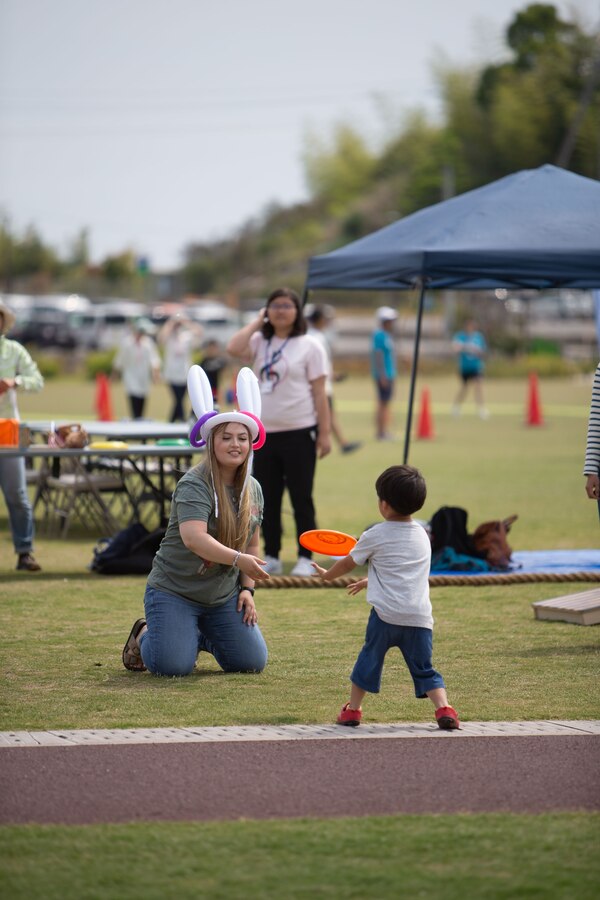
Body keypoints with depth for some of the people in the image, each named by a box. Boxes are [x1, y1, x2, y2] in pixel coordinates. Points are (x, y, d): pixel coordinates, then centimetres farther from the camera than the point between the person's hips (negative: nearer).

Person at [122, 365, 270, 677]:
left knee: (252, 662, -3)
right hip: (174, 590, -6)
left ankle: (201, 636, 26)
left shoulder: (253, 490, 5)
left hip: (223, 597, 6)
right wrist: (238, 560, -43)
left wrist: (248, 589, 3)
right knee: (173, 666, -21)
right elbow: (193, 538, -34)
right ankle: (145, 635, 16)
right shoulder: (194, 485, -20)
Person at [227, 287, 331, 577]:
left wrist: (325, 433, -9)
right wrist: (257, 322, -2)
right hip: (264, 433, 4)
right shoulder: (259, 343, 9)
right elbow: (233, 348, -12)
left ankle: (305, 559, 5)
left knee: (301, 499, 0)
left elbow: (319, 392, -4)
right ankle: (271, 558, 17)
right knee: (267, 499, 9)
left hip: (299, 433, -4)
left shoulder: (309, 346, -1)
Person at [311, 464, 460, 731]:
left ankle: (353, 709, 23)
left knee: (370, 658, 15)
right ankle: (444, 707, -12)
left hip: (386, 614, -3)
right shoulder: (421, 534, 17)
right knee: (423, 668, 8)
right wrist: (369, 582, 42)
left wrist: (327, 575, 34)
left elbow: (347, 563, 14)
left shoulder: (375, 535, 0)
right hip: (420, 616, 3)